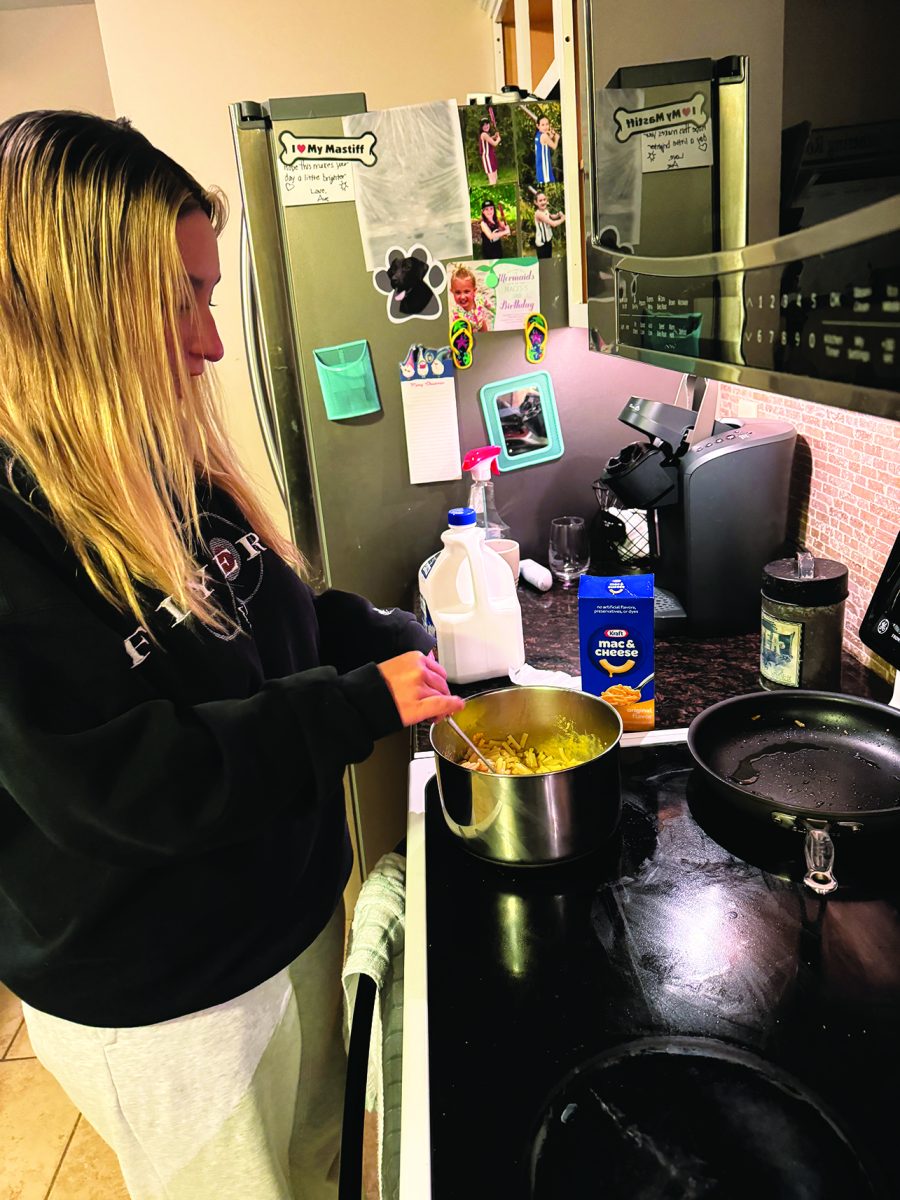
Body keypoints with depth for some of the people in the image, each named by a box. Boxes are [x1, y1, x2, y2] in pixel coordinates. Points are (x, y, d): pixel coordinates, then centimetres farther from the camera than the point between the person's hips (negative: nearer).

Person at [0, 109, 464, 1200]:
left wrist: (396, 643, -6)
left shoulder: (168, 465, -2)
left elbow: (274, 614, 10)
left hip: (289, 910, 7)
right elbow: (124, 783, -30)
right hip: (157, 1006, -6)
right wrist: (362, 704, -25)